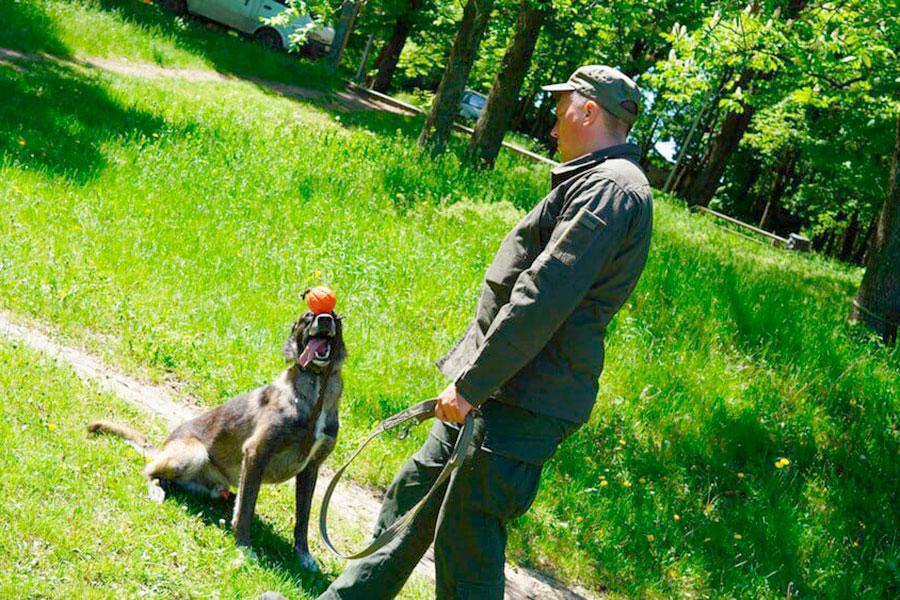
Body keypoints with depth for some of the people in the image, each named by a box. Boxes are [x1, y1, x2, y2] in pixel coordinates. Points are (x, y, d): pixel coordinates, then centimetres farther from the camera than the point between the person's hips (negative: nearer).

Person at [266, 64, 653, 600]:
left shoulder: (611, 188, -15)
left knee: (467, 545, -7)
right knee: (412, 498, 19)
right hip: (497, 390, 11)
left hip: (522, 406, -11)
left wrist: (471, 384, -20)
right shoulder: (598, 184, 19)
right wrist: (469, 375, 21)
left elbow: (543, 300, -23)